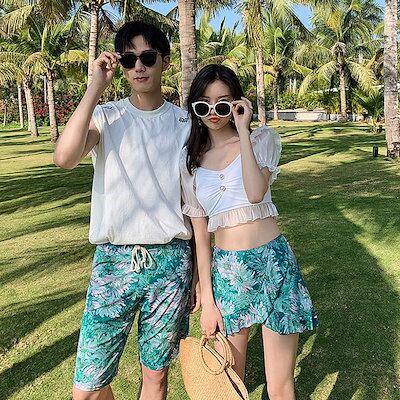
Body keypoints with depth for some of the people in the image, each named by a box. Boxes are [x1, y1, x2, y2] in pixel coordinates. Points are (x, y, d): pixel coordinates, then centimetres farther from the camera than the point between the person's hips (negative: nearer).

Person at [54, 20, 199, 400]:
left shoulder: (185, 122, 5)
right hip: (114, 262, 0)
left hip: (171, 261, 1)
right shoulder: (106, 116, 2)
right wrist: (96, 86, -15)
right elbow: (64, 156, -20)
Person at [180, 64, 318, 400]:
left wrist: (242, 130, -13)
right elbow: (201, 235, 7)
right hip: (225, 270, 3)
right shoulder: (190, 160, 8)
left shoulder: (263, 138, 3)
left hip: (272, 262, -2)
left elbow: (255, 193, -19)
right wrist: (207, 299, 3)